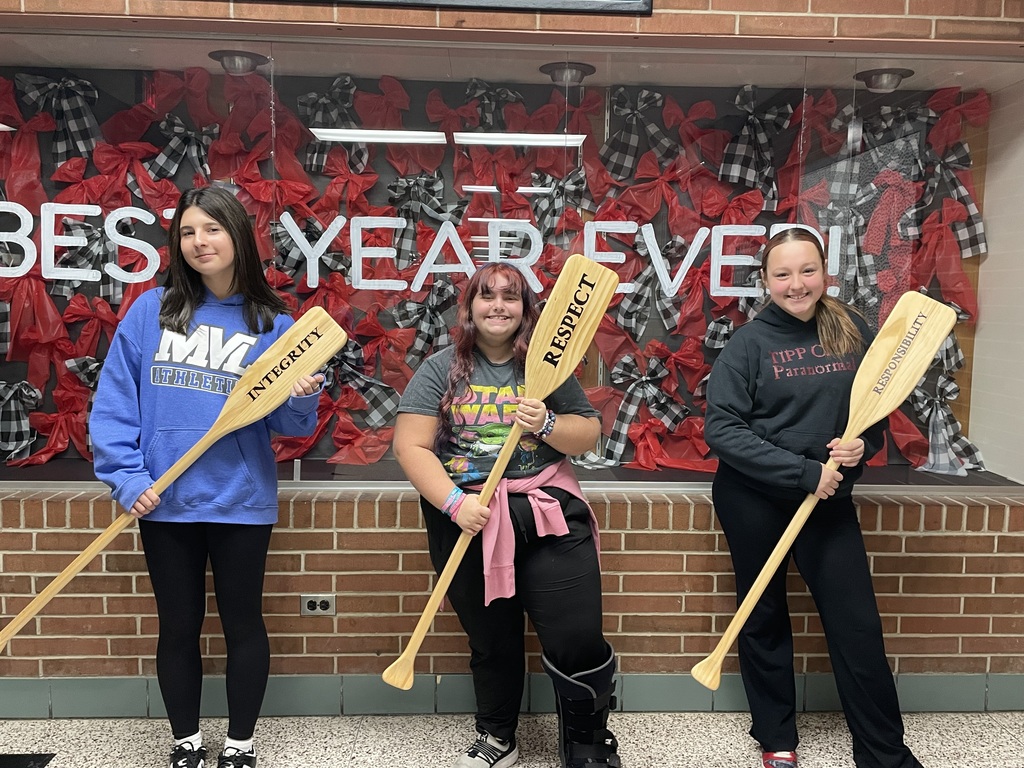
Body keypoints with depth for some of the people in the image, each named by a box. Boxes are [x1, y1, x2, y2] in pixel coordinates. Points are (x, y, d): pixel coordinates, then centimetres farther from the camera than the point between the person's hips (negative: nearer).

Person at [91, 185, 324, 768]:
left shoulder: (273, 324, -2)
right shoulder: (150, 310, 0)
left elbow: (286, 424, -3)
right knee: (178, 626, 15)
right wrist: (128, 479, -8)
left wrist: (303, 399, -24)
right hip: (164, 501, 1)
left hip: (241, 501, -1)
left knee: (243, 623, 11)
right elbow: (114, 402, 0)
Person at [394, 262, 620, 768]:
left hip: (547, 513, 0)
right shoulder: (441, 369, 1)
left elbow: (589, 435, 7)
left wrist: (547, 425, -14)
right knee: (491, 642, 15)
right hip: (467, 520, 0)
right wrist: (454, 502, -18)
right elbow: (410, 445, -6)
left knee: (577, 641, -3)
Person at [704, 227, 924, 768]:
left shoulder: (852, 330, 0)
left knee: (857, 622, 4)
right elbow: (721, 428, -17)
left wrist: (863, 444, -11)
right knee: (765, 618, 12)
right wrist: (803, 471, -21)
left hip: (829, 498, 3)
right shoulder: (749, 342, -9)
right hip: (753, 499, -2)